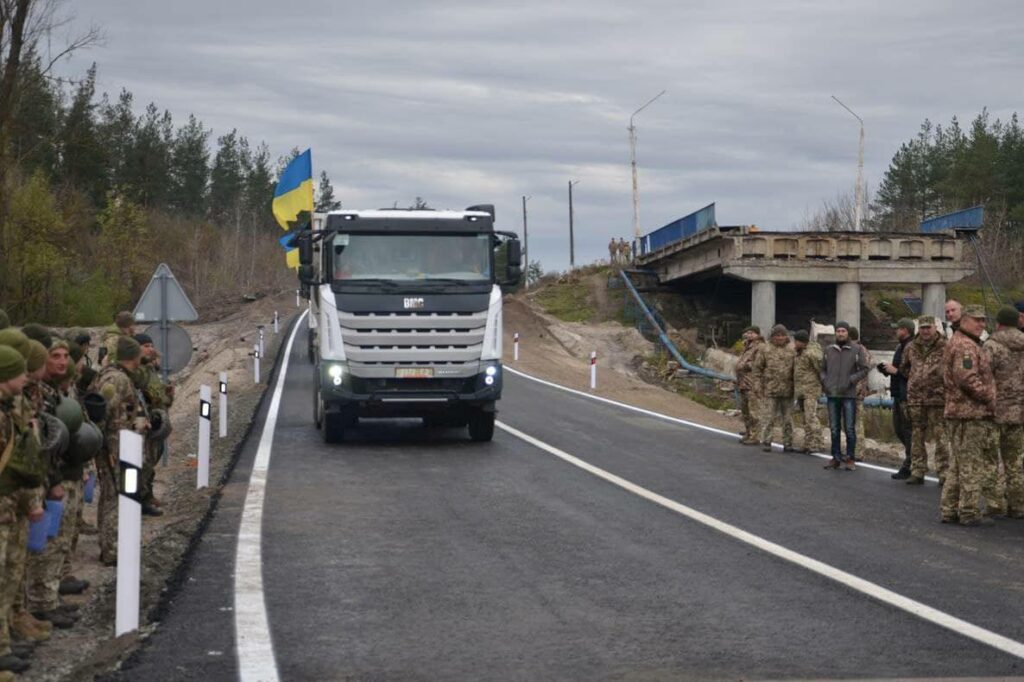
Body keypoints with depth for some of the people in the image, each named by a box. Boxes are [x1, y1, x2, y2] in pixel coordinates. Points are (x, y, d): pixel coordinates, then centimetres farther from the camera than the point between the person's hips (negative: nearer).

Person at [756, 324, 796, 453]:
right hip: (771, 389, -1)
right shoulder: (767, 349, 3)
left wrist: (792, 379, 0)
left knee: (788, 417, 8)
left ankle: (788, 443, 15)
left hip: (787, 389, 1)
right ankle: (766, 441, 5)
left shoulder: (792, 349, 2)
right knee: (768, 416, -1)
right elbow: (759, 365, 10)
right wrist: (766, 376, 5)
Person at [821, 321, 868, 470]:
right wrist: (824, 381, -1)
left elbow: (864, 370, -1)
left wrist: (850, 380, -13)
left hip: (849, 395, -3)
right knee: (834, 428, 7)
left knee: (850, 428, -3)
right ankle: (836, 458, 15)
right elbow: (823, 369, 17)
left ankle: (849, 459, 5)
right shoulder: (829, 350, 9)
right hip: (832, 395, 3)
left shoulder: (856, 350, 0)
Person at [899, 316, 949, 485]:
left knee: (940, 436, -5)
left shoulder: (945, 347, -3)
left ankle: (943, 472, -1)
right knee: (917, 436, 8)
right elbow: (903, 369, 24)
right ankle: (917, 471, 14)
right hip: (915, 398, 5)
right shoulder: (911, 348, 12)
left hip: (937, 397, -5)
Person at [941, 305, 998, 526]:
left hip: (958, 411, 11)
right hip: (972, 412, -11)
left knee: (957, 464, 14)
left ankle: (949, 510, 18)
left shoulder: (956, 343, 21)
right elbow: (968, 378, -26)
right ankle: (969, 513, -2)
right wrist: (989, 399, -15)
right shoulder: (966, 346, -14)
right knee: (972, 464, -5)